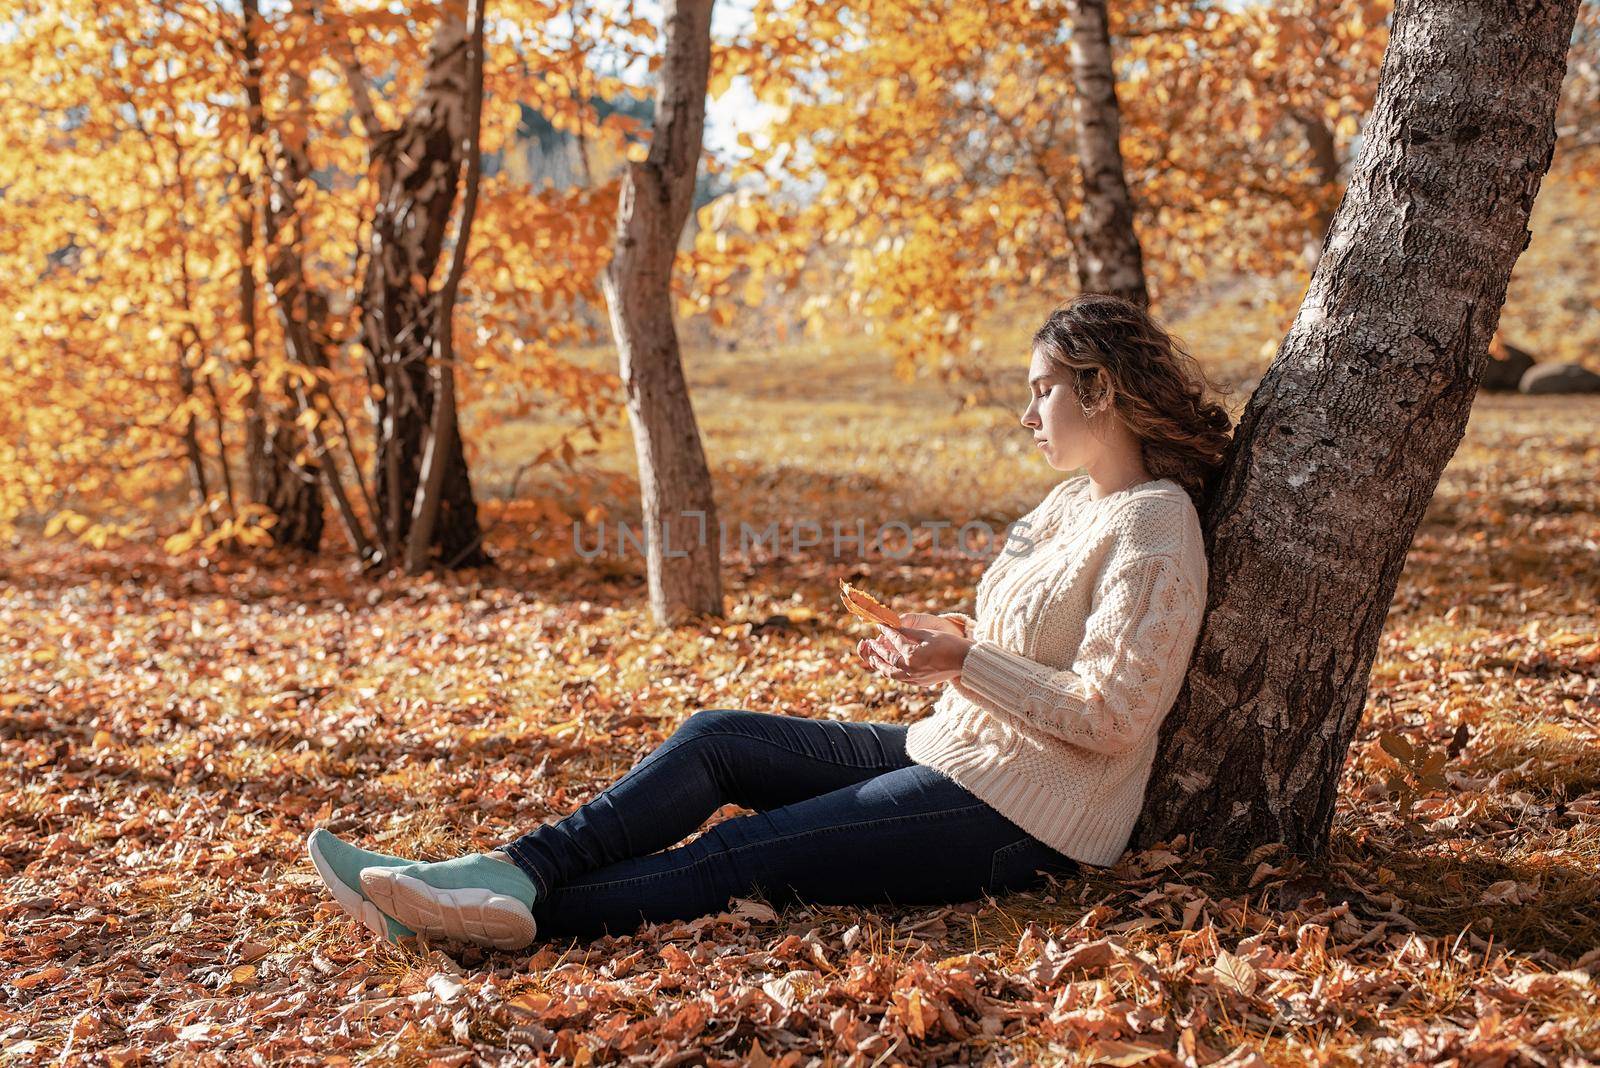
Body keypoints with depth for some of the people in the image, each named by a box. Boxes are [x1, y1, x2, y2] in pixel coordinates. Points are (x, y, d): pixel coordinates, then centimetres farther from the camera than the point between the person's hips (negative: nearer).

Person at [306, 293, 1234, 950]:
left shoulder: (1152, 530, -15)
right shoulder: (1072, 501, 14)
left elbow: (1111, 714, -22)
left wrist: (967, 661, -22)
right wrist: (937, 649, 5)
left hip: (1017, 817, -9)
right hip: (950, 752, 9)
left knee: (738, 859, -17)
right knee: (715, 740, -3)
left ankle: (524, 913, -18)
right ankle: (509, 873, -11)